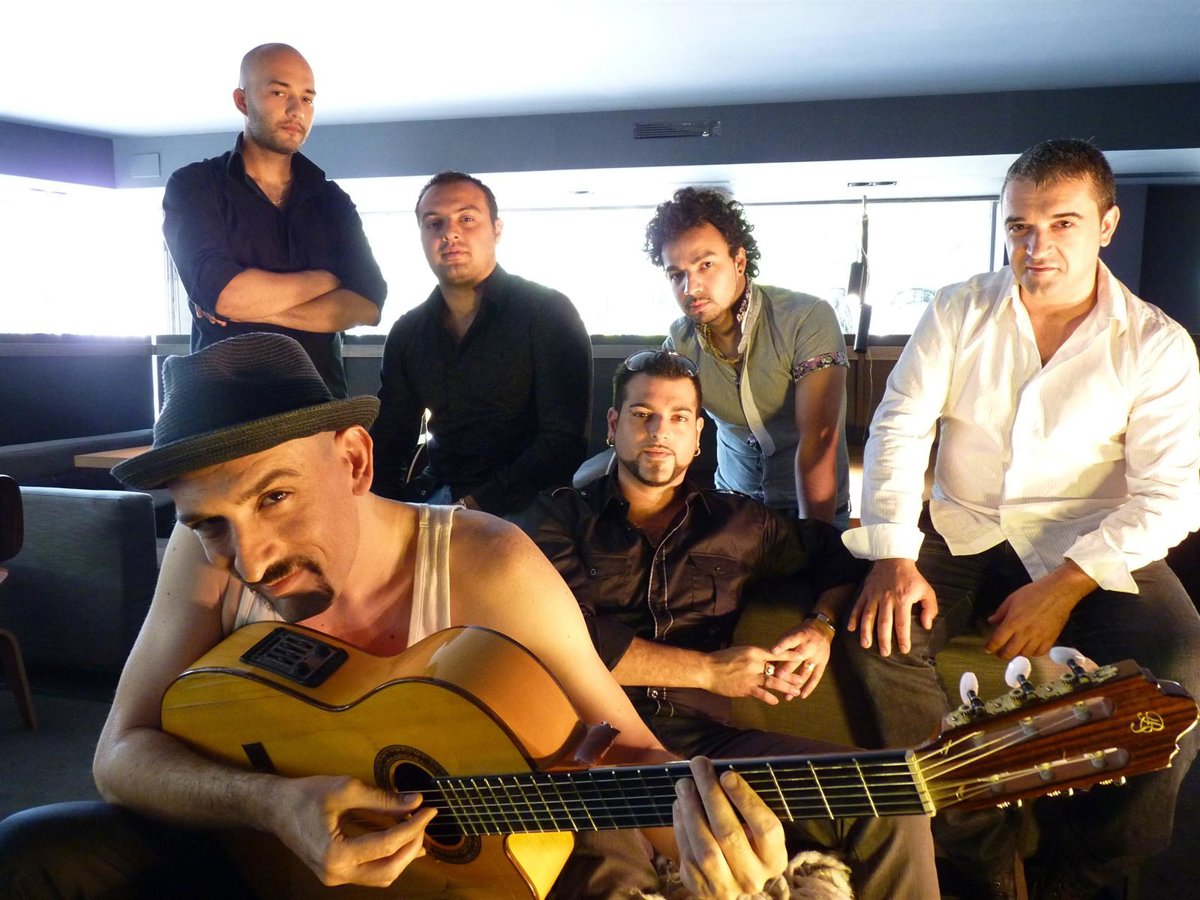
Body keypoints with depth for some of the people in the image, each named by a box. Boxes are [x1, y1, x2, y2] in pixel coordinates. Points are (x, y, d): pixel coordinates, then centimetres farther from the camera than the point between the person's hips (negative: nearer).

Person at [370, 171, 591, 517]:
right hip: (436, 495, 5)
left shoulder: (548, 313, -5)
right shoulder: (407, 332, 12)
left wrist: (479, 505, -20)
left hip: (520, 509, -5)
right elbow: (390, 441, 13)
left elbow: (564, 439, -12)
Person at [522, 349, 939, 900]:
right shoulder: (561, 517, 12)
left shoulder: (735, 521, 22)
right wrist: (708, 670, -3)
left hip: (703, 739, 5)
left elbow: (836, 551, 34)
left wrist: (821, 626, 12)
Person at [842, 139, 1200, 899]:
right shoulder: (959, 312, 3)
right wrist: (893, 557, -18)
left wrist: (1062, 589, -20)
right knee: (878, 635, -25)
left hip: (1090, 549, -1)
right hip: (960, 534, 2)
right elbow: (899, 427, -4)